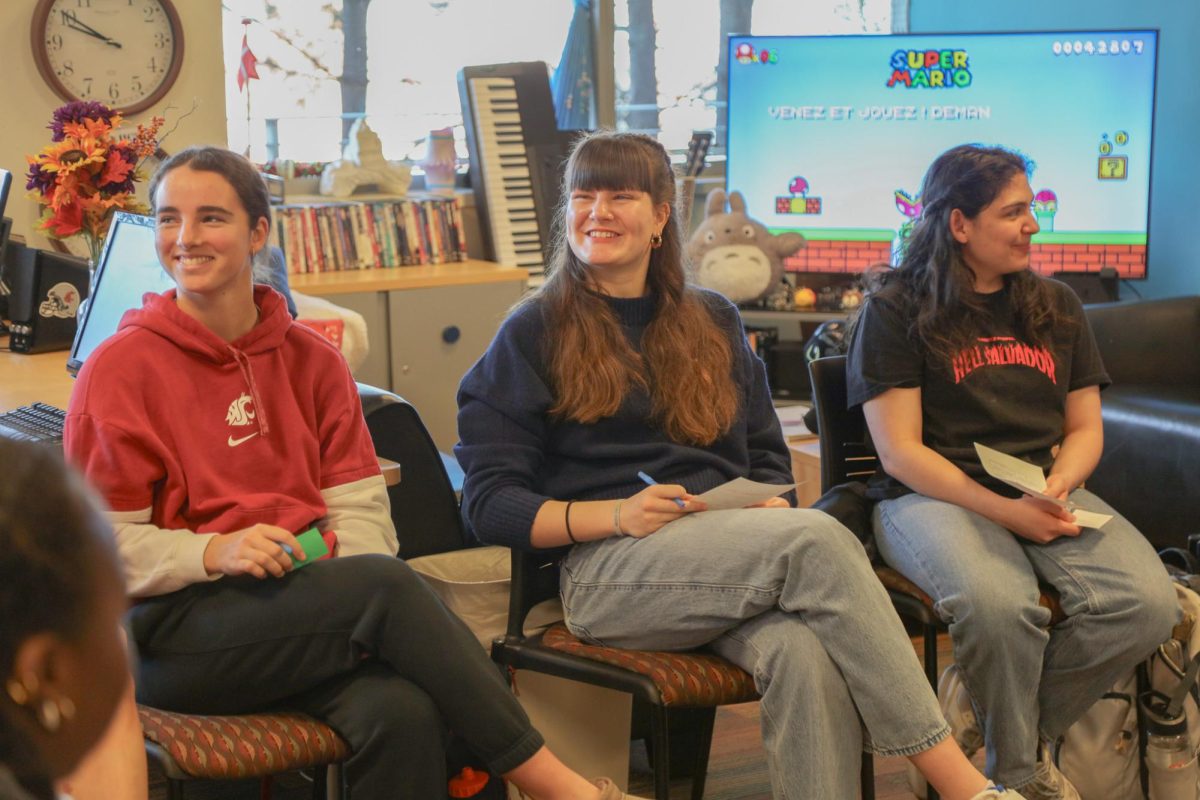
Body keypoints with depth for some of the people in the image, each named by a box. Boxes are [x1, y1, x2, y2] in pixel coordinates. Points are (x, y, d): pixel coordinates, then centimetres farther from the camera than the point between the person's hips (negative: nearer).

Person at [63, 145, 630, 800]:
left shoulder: (313, 361, 15)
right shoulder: (119, 370, 1)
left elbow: (358, 509, 9)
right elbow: (103, 544, -3)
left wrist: (344, 569, -13)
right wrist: (217, 551, -19)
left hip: (302, 601, 4)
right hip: (170, 630, -3)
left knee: (401, 711, -32)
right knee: (387, 582, -29)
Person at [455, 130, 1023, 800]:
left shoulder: (713, 322, 22)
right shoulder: (534, 335, 8)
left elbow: (767, 458, 23)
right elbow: (490, 503, 0)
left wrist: (771, 508, -2)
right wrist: (617, 512, -16)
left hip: (734, 557, 4)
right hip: (605, 569, -4)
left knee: (805, 653, -34)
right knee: (818, 540, -30)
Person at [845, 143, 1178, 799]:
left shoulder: (1056, 308, 18)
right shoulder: (896, 311, 1)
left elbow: (1084, 429, 18)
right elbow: (900, 452, -6)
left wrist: (1057, 489, -6)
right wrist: (1007, 512, -17)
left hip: (1046, 494, 5)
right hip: (934, 497, -5)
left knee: (1147, 603, -24)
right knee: (998, 605, -37)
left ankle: (1020, 736, -4)